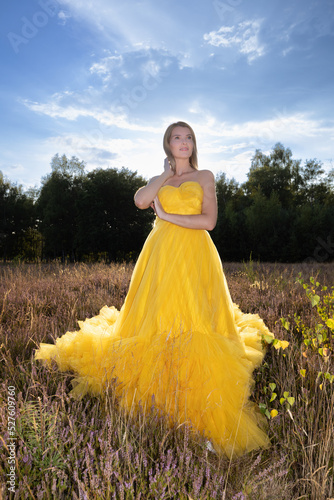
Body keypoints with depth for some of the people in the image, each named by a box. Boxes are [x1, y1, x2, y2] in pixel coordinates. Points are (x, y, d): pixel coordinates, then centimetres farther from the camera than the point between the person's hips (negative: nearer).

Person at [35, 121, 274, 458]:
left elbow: (209, 221, -3)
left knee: (194, 323, -6)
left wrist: (167, 215, -5)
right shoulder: (158, 180, 18)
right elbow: (140, 201, -6)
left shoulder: (205, 176, 11)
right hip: (161, 255, 3)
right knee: (157, 321, 0)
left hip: (194, 256, -2)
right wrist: (166, 174, 4)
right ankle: (159, 387, 18)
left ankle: (204, 407, 4)